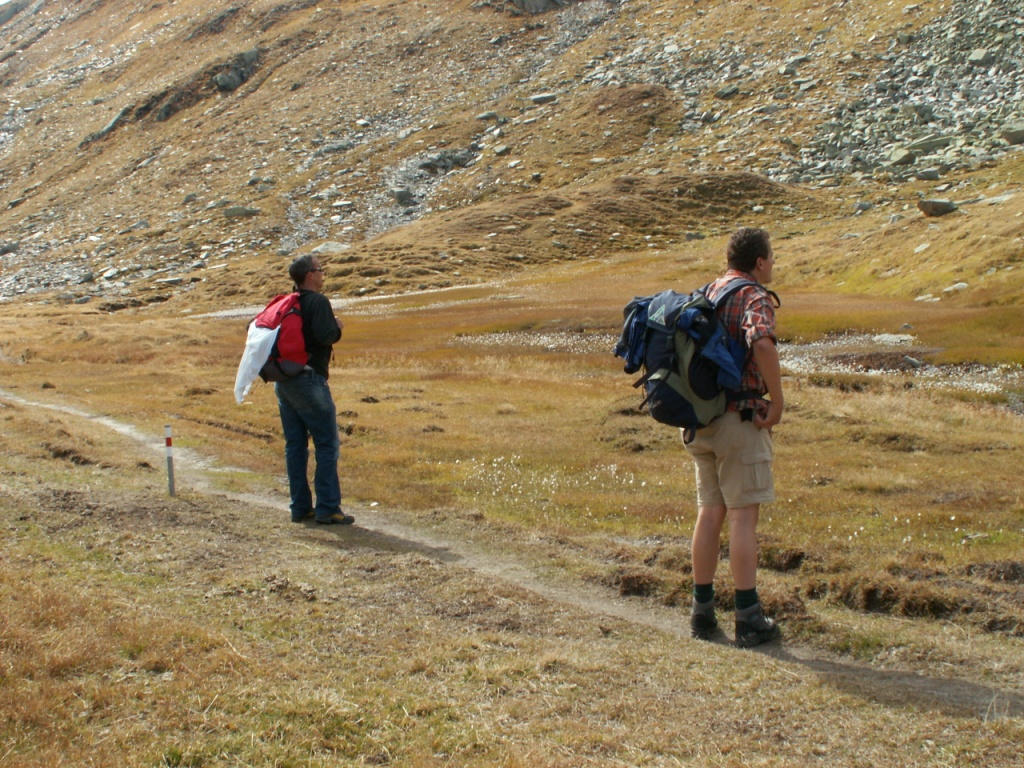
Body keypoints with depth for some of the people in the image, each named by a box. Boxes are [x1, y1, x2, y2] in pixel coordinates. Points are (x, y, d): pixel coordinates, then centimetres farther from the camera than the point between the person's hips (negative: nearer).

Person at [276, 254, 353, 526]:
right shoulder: (318, 302, -11)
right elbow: (325, 335, -25)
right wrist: (338, 327, -4)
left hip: (283, 380, 8)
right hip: (308, 379, -8)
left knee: (295, 445, 10)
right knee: (327, 444, -3)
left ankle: (301, 507, 12)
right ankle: (327, 508, -5)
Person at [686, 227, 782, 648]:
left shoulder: (705, 293, 13)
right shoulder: (755, 297, -11)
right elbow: (763, 344, -31)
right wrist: (777, 401, -20)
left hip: (701, 419, 7)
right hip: (741, 419, -7)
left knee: (710, 513, 13)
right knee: (743, 517, -3)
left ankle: (702, 612, 17)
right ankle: (748, 619, 1)